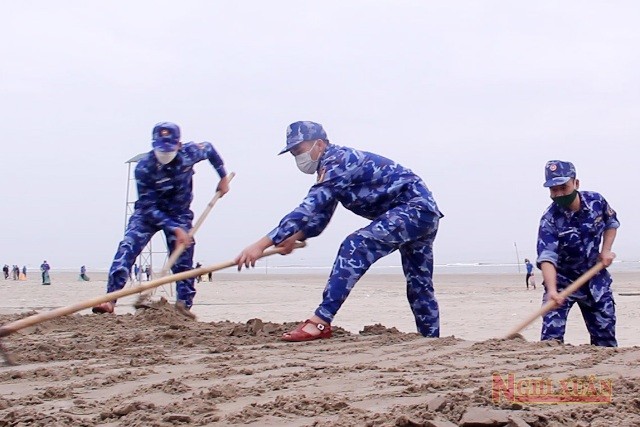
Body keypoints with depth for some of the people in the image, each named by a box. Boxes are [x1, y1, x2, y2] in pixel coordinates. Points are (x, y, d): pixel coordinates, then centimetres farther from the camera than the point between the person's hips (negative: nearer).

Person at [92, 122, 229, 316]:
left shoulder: (189, 153, -20)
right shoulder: (144, 167, -27)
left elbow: (209, 148, 5)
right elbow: (148, 207, -25)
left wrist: (223, 177, 6)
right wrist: (175, 229, -32)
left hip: (179, 214, 3)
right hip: (148, 213, -2)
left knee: (183, 258, -6)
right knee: (127, 248, -21)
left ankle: (184, 304, 7)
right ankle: (110, 299, -26)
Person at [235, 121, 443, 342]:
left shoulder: (337, 161, -17)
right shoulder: (333, 166, 14)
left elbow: (309, 208, -26)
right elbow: (318, 216, 19)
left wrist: (261, 244, -29)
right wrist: (294, 237, -2)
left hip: (415, 207, -11)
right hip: (423, 211, 11)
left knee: (355, 246, -23)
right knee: (419, 284, 16)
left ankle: (320, 323, -27)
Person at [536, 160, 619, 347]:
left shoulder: (596, 201, -12)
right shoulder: (549, 220, -24)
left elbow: (611, 223, 10)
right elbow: (546, 258, -34)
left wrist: (606, 250, -4)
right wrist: (552, 290, -49)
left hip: (595, 277, 4)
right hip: (563, 279, -3)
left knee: (605, 331, 9)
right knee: (552, 332, -16)